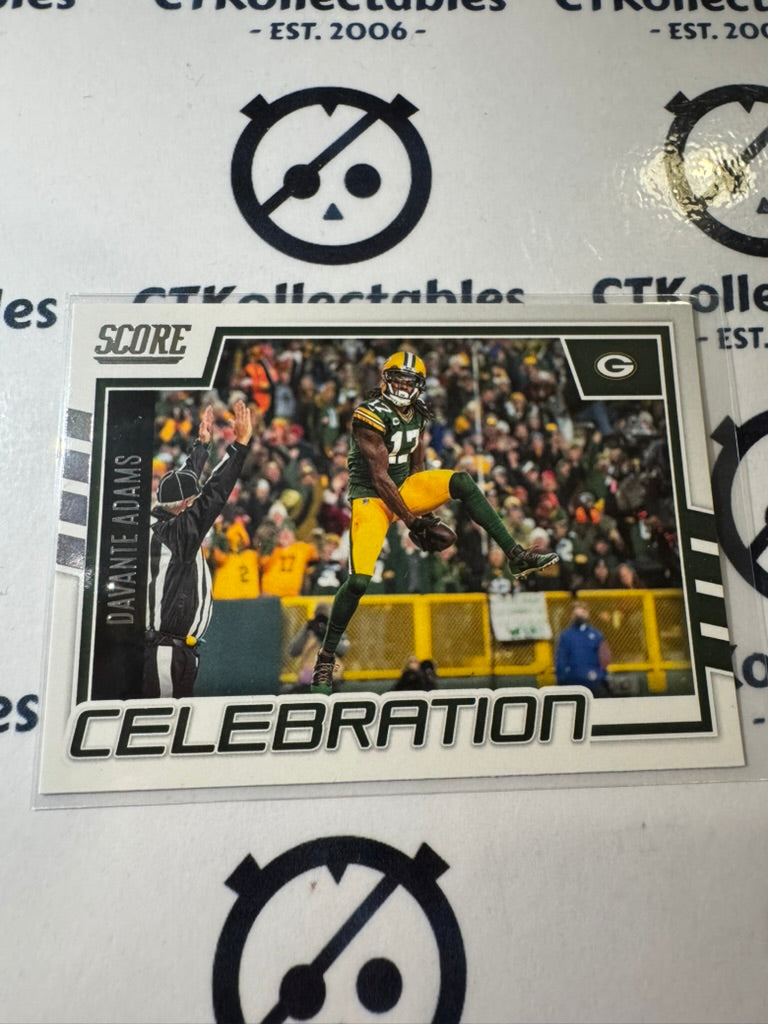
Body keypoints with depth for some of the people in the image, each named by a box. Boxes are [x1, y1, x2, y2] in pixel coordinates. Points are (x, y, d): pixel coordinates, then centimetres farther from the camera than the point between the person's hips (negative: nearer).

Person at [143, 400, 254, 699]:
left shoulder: (158, 522, 9)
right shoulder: (174, 532, -15)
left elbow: (185, 482, 22)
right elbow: (213, 496, -22)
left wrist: (202, 443, 31)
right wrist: (240, 443, -21)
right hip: (167, 653, -9)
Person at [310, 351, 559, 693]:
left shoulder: (416, 413, 5)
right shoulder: (371, 416, -18)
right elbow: (379, 477, -20)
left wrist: (426, 507, 10)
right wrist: (411, 520, -18)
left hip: (404, 487, 6)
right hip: (371, 496, -6)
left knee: (461, 482, -18)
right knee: (359, 581, -16)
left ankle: (517, 556, -17)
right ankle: (325, 657, 1)